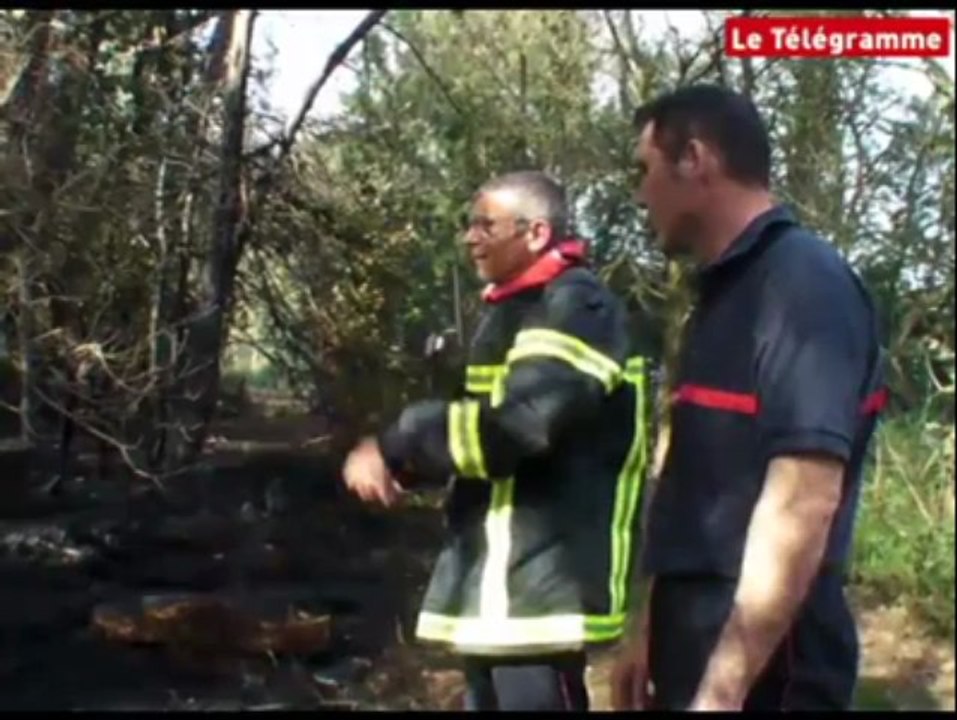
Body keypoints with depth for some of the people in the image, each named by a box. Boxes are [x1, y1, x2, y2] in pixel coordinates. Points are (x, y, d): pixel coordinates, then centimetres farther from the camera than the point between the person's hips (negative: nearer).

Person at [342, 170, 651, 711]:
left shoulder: (577, 307, -13)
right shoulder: (513, 312, 18)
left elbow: (521, 421, -25)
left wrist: (395, 449, -16)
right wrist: (404, 463, 2)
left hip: (544, 582, -10)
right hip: (491, 583, 10)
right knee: (490, 696, 16)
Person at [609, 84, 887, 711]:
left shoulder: (803, 281, -15)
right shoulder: (726, 291, 14)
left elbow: (802, 499, -24)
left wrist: (722, 689, -25)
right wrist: (651, 628, 17)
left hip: (761, 668, -9)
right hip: (696, 645, 9)